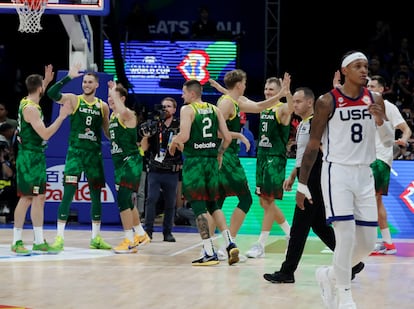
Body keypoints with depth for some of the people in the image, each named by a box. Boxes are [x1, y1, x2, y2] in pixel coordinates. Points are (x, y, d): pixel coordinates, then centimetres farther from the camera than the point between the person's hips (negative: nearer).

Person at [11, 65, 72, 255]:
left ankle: (39, 242, 14)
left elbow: (38, 94, 38)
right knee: (26, 198, -6)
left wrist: (47, 81, 33)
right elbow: (45, 134, -23)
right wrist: (62, 116, -18)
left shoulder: (27, 102, 10)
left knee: (39, 198, 11)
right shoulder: (30, 109, -18)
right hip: (29, 158, -10)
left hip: (36, 157, 10)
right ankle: (16, 242, -2)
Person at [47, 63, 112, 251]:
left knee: (96, 195, 8)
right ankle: (60, 237, -8)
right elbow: (52, 94, -18)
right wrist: (69, 77, -23)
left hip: (94, 153, 4)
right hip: (75, 151, -4)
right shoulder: (73, 99, -2)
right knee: (68, 193, -10)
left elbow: (108, 131, 18)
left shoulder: (103, 106, 8)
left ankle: (96, 238, 18)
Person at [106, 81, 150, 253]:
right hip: (119, 162, 10)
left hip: (131, 161, -10)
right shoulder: (112, 115, 14)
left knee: (123, 199, -16)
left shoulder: (128, 114, -12)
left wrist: (113, 91, -28)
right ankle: (141, 235, 33)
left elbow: (122, 111, -39)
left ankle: (129, 241, -10)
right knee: (127, 201, 17)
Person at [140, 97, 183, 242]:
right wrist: (146, 135, -11)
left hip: (172, 172, 0)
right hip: (155, 170, 0)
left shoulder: (179, 126, 2)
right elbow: (144, 147, 6)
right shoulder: (155, 125, 5)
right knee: (151, 199, -9)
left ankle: (167, 232, 14)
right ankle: (148, 230, -2)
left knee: (170, 203, 4)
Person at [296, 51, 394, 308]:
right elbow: (313, 145, -2)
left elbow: (389, 141, 5)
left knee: (368, 242, 6)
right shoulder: (328, 102, -7)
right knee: (346, 236, -15)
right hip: (337, 172, -5)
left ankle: (329, 275, 29)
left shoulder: (375, 100, 4)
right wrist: (302, 184, -2)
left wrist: (380, 119, -17)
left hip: (364, 174, 5)